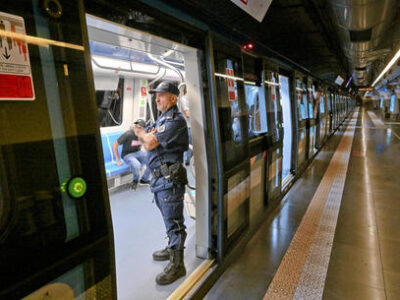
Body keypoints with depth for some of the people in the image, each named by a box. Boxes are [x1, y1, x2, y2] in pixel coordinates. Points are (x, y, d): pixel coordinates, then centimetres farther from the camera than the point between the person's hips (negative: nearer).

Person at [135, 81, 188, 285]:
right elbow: (148, 144, 11)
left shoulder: (176, 120, -14)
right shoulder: (161, 119, 18)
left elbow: (149, 143, -18)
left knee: (174, 221, -2)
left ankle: (177, 264, 9)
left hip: (170, 178, -10)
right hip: (158, 177, 10)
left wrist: (144, 135, 1)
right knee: (168, 218, 22)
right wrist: (150, 136, -9)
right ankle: (172, 248, 38)